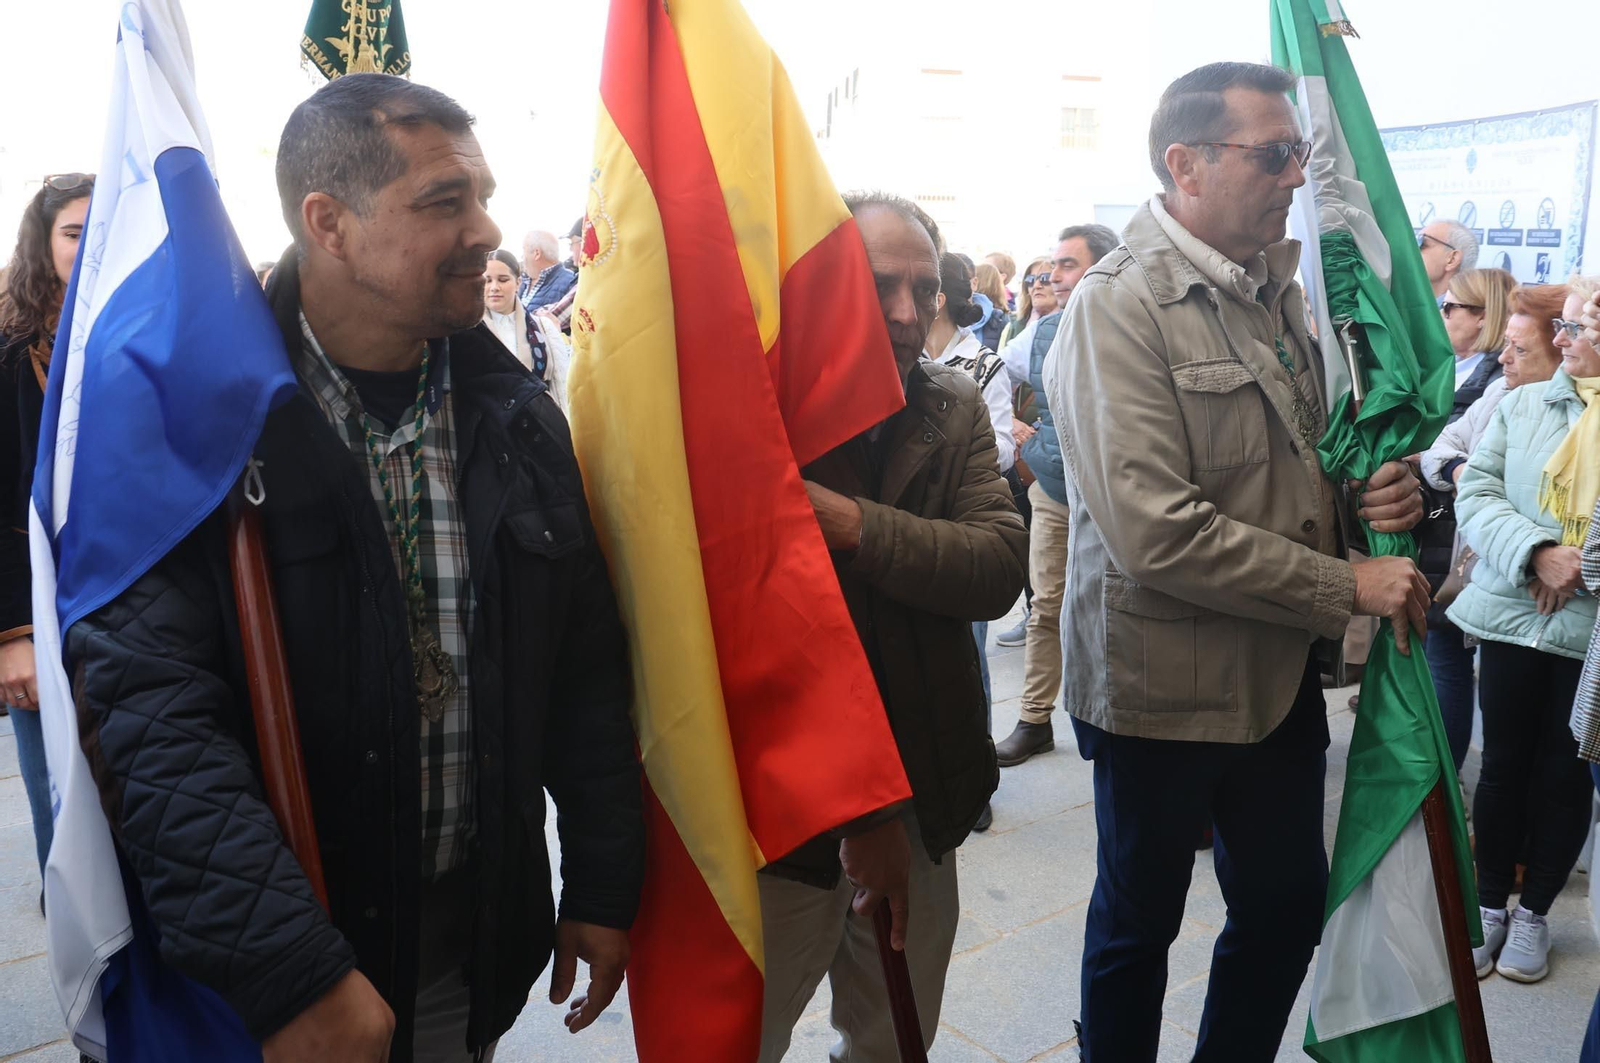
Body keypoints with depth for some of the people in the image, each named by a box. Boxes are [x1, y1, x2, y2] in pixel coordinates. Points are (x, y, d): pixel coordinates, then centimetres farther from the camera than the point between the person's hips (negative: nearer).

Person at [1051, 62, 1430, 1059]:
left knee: (1289, 904, 20)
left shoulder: (1279, 291, 7)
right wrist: (1349, 588, -18)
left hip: (1283, 673, 7)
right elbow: (1156, 533, -26)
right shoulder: (1119, 304, -18)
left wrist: (1382, 490, -5)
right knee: (1139, 923, 14)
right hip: (1161, 686, -7)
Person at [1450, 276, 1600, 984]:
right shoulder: (1523, 405, 5)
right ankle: (1491, 905, 26)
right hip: (1513, 616, 1)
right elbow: (1477, 492, -4)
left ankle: (1534, 912, 27)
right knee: (1504, 764, 11)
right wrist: (1537, 552, -19)